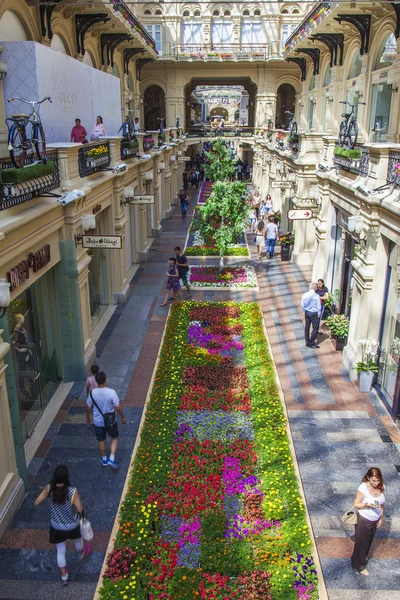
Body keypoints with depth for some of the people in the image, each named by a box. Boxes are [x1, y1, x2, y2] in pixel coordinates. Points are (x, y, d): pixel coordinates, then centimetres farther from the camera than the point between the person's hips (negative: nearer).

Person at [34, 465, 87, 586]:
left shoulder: (49, 489, -24)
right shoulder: (72, 491, -31)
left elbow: (36, 503, -14)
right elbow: (80, 509, -27)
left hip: (57, 526, 1)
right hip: (72, 525, -1)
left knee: (60, 551, 24)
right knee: (78, 540, 33)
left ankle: (64, 577, 39)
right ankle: (82, 553, 63)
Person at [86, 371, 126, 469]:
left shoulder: (92, 393, -18)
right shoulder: (111, 392, -25)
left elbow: (88, 408, -5)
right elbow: (118, 408, -17)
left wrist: (88, 417, 14)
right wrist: (123, 417, 0)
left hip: (97, 422, 2)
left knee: (101, 440, 24)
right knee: (114, 438, 22)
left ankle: (104, 459, 41)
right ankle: (112, 459, 13)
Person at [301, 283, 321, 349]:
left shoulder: (304, 295, -5)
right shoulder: (316, 296, -17)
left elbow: (302, 305, -1)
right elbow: (318, 306, -14)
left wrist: (305, 311, 14)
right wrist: (318, 314, -2)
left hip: (307, 313, 5)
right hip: (314, 313, -5)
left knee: (307, 327, 14)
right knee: (315, 328, 5)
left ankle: (307, 342, 23)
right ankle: (311, 343, 6)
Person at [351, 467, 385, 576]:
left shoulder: (381, 487, -11)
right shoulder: (363, 487, -28)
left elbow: (382, 504, 4)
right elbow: (356, 504, -21)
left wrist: (381, 518, 7)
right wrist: (368, 505, -37)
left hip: (375, 520, 6)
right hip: (364, 520, -6)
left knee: (369, 541, 26)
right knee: (361, 542, 11)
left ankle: (362, 557, 51)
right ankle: (359, 565, 32)